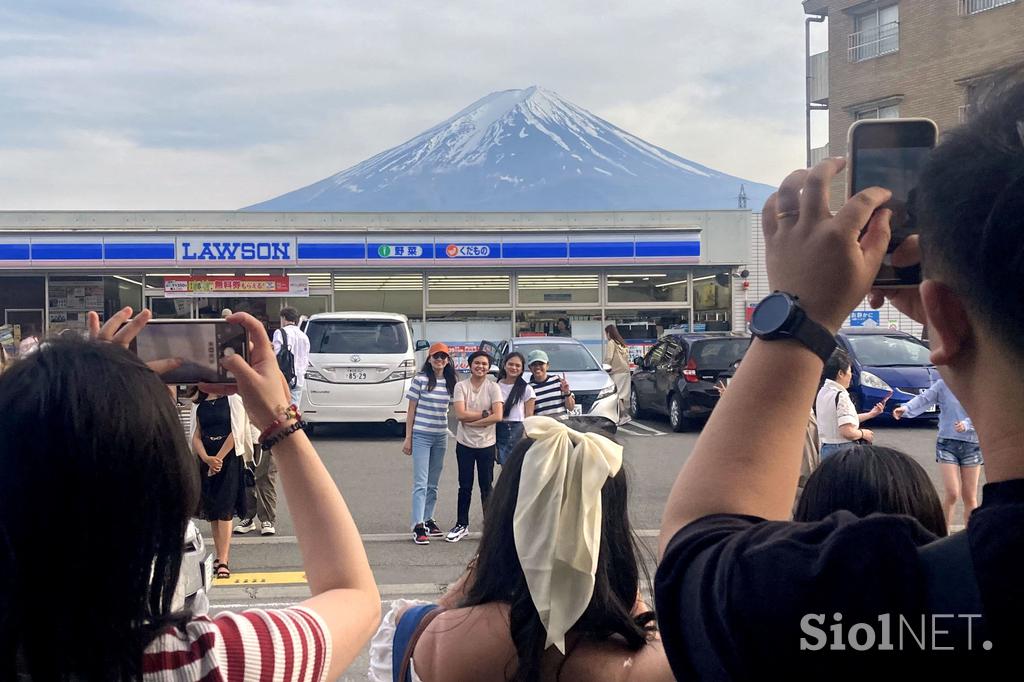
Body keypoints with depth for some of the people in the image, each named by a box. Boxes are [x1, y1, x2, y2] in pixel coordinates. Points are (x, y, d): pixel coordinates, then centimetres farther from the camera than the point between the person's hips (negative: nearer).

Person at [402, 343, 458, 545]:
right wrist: (408, 437, -5)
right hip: (421, 435, -4)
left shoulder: (451, 383, 6)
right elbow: (411, 410, -3)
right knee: (421, 483, -7)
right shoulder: (420, 380, -6)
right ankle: (418, 526, -8)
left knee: (433, 484, 13)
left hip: (441, 437, 5)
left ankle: (428, 520, 24)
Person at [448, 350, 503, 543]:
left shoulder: (493, 388, -3)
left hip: (487, 443, 0)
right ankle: (462, 525, 19)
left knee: (486, 486, 7)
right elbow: (460, 414, -14)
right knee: (465, 487, 8)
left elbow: (498, 416, -15)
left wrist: (471, 421, -14)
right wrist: (484, 414, -13)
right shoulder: (461, 386, -3)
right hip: (465, 443, 0)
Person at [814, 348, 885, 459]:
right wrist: (863, 433, -5)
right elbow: (847, 431, -25)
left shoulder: (823, 392, 9)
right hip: (843, 449, -9)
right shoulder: (841, 395, -19)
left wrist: (870, 414, 20)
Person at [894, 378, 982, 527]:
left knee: (970, 497, 7)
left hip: (972, 446, 2)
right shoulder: (943, 385, -1)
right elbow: (923, 399, -12)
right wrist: (906, 408, -31)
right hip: (947, 443, -2)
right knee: (951, 494, -10)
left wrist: (967, 424, -25)